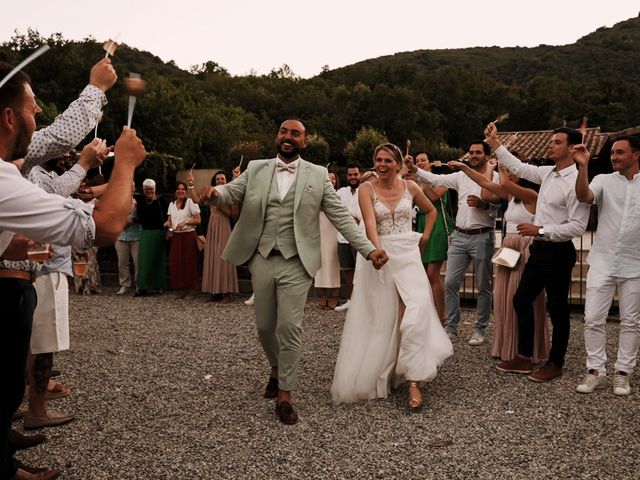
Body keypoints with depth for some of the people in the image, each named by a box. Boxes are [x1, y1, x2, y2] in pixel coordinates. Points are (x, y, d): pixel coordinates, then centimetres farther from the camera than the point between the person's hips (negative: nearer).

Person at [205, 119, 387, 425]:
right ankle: (276, 369, 41)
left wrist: (369, 250, -7)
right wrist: (216, 192, -26)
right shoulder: (255, 169, 8)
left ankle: (285, 396, 10)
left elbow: (341, 217, 1)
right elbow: (231, 191, -1)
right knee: (265, 326, 12)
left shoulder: (317, 175, 3)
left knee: (289, 327, -5)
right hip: (262, 260, 3)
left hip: (296, 263, -2)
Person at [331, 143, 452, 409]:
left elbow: (431, 210, 22)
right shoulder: (367, 189, -3)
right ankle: (373, 374, 28)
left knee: (415, 313, -13)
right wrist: (377, 250, -34)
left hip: (408, 254, 1)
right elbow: (370, 223, -18)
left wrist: (425, 237, 10)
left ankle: (413, 382, -7)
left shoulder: (410, 187, 5)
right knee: (380, 318, 7)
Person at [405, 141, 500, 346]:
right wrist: (414, 168, -9)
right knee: (450, 283, 4)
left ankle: (479, 329, 17)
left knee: (483, 286, 5)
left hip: (482, 237, -4)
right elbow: (435, 180, 3)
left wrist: (483, 204, -23)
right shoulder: (461, 176, 10)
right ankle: (451, 326, 17)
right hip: (459, 236, 4)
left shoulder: (495, 178, -3)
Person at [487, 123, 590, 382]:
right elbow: (519, 168, 20)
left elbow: (577, 226, -23)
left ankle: (555, 364, 23)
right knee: (521, 300, 13)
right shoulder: (548, 173, 6)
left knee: (557, 309, 6)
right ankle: (524, 358, 25)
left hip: (558, 252, -8)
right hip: (539, 249, 9)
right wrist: (495, 144, 17)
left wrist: (540, 230, -20)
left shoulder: (576, 181, -18)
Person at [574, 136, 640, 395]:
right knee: (593, 319, -1)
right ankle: (596, 370, 12)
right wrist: (583, 166, -29)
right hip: (602, 263, 0)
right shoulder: (604, 180, 2)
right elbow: (583, 196, -18)